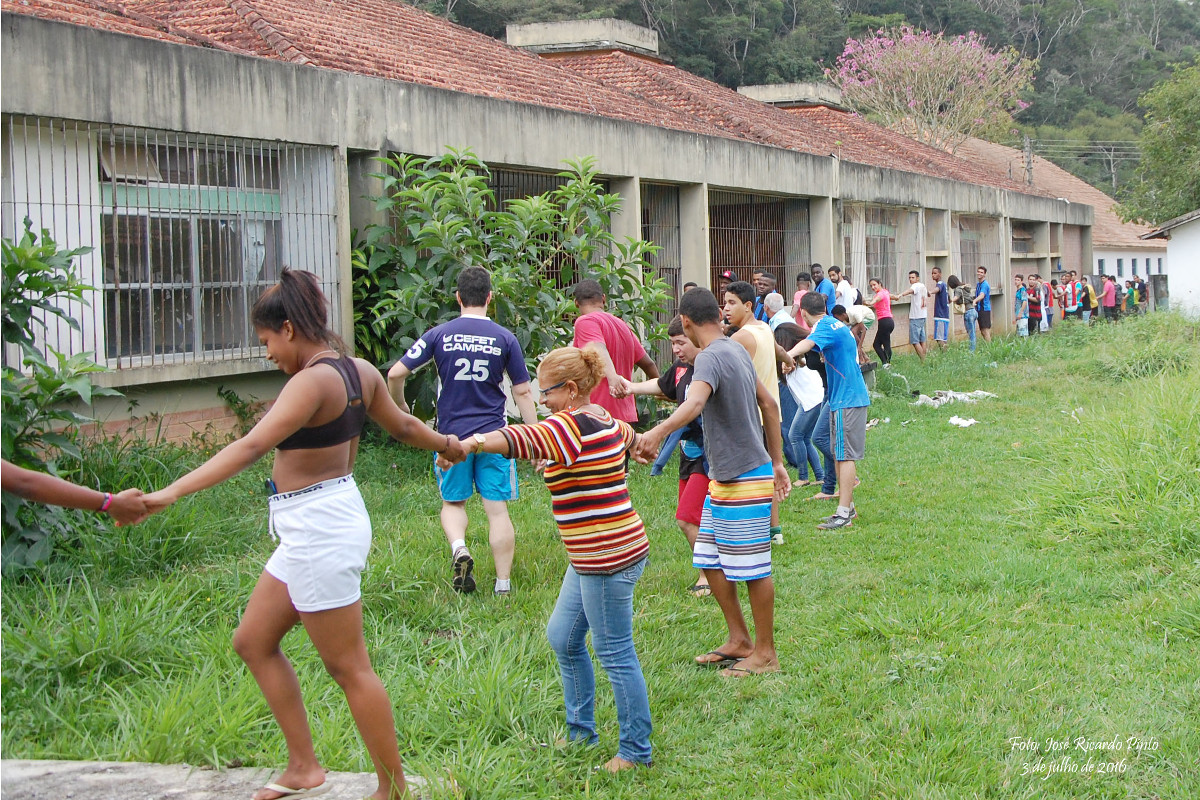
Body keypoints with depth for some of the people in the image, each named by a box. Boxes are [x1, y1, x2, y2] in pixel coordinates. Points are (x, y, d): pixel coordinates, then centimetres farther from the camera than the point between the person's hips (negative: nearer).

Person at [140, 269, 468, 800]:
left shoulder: (312, 382, -21)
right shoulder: (360, 372, 7)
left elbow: (252, 447, -32)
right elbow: (404, 426, 22)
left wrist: (170, 493, -39)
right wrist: (449, 445, 44)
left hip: (319, 530, -10)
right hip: (309, 532, 10)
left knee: (348, 667, 1)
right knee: (253, 641, 17)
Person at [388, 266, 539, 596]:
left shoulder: (438, 335, -2)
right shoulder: (505, 339, -1)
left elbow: (395, 374, -4)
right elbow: (523, 393, 0)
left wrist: (400, 407, 14)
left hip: (452, 434, 0)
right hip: (493, 434, 0)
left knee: (452, 502, 17)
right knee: (497, 509, 5)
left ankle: (459, 548, -11)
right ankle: (503, 584, 7)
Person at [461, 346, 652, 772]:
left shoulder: (572, 426, -18)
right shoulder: (604, 420, 12)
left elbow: (522, 439, -34)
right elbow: (628, 434, 37)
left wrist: (470, 444, -40)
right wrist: (638, 443, 58)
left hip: (607, 558, -10)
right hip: (590, 559, 10)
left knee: (615, 653, 0)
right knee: (562, 637, 18)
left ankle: (636, 750, 11)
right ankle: (580, 731, 29)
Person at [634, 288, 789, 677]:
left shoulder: (711, 357, -19)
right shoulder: (737, 350, 12)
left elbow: (695, 402, -40)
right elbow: (769, 405, 19)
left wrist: (658, 432, -56)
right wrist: (778, 462, 24)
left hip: (745, 481, -10)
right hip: (723, 478, 10)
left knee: (752, 569, 0)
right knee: (710, 561, 15)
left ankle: (765, 653, 10)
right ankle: (739, 640, 26)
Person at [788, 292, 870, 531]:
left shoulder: (826, 326, -15)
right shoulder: (834, 325, 16)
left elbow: (809, 343, -35)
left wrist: (788, 355, -51)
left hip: (847, 400, -10)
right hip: (844, 397, 10)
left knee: (845, 455, -10)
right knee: (840, 455, 15)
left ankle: (843, 515, -11)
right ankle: (847, 507, 22)